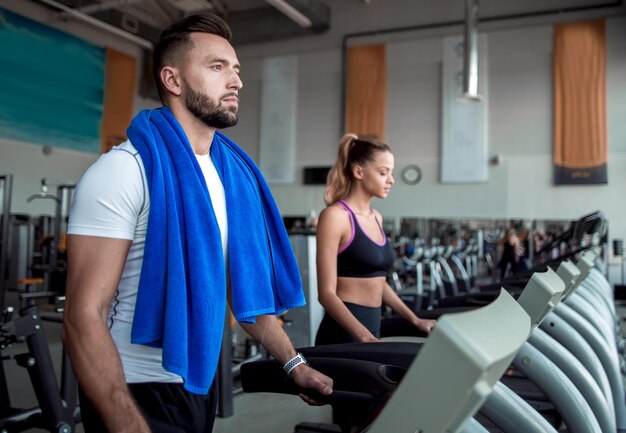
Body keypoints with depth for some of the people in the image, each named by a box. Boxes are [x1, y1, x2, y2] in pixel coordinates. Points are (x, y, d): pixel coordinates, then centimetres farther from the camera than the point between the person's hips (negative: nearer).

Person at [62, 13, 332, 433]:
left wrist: (294, 363, 5)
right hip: (138, 393, -7)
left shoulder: (235, 174, 3)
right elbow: (84, 318, -22)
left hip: (200, 383, 7)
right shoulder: (124, 170, -18)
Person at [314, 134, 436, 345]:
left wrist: (414, 320, 14)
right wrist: (365, 337, -27)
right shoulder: (335, 216, -13)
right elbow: (326, 293, -17)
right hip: (343, 333, -7)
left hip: (373, 328, 7)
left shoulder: (376, 217, 11)